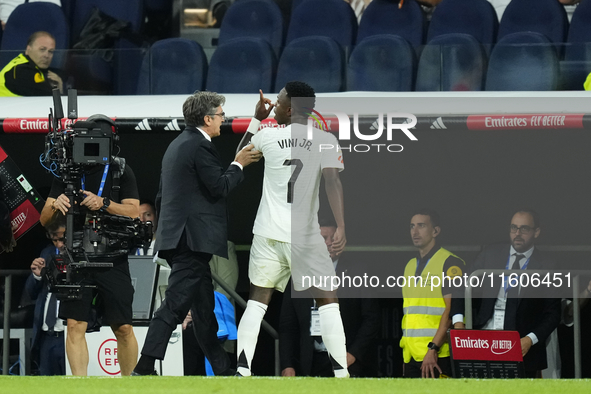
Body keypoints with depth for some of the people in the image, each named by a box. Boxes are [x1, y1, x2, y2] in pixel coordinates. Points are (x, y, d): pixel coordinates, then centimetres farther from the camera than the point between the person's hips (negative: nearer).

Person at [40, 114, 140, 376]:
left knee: (123, 328, -1)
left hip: (113, 260, -1)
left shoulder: (121, 171, 4)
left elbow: (133, 213, -5)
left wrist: (104, 204, -21)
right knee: (75, 325, -10)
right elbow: (44, 219, 4)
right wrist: (55, 206, -19)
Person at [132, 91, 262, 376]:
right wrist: (239, 164, 0)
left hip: (176, 233, 11)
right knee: (174, 305, -13)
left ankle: (223, 370, 19)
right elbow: (220, 187, -16)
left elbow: (161, 196, 23)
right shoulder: (199, 146, -12)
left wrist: (165, 229, 29)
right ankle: (144, 369, -19)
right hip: (193, 238, -11)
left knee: (204, 306, 14)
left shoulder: (177, 145, 19)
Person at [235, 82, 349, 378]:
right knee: (327, 300, 7)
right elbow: (332, 181, -15)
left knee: (258, 299, 11)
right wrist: (341, 227, -19)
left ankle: (242, 370, -1)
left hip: (268, 232, 2)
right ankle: (341, 372, -4)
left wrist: (256, 120, 29)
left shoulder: (267, 136, 3)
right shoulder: (325, 140, -3)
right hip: (306, 235, -2)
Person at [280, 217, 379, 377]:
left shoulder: (357, 274, 5)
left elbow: (371, 319, 2)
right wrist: (287, 365, 2)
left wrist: (354, 354, -10)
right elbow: (287, 326, 12)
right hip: (311, 365, 2)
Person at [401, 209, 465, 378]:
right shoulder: (410, 266, 20)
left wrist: (433, 348, -20)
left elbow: (452, 310, -13)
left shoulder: (449, 263, -5)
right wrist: (404, 348, 13)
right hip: (410, 356, 7)